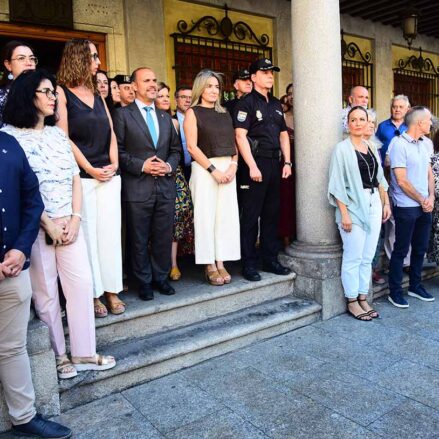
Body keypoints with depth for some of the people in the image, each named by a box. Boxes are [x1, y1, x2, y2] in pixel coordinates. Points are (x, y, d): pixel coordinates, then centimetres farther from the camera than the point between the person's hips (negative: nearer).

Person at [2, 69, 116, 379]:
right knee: (45, 292, 6)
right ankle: (58, 355, 23)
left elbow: (75, 178, 9)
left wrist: (75, 219, -2)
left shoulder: (58, 134, 12)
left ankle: (84, 353, 18)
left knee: (82, 283, 4)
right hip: (36, 226, -5)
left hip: (69, 223, 5)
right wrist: (48, 224, -12)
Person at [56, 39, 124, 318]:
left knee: (110, 232, 5)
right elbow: (63, 137, -9)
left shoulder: (97, 95, 17)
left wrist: (114, 164, 0)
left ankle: (112, 289, 15)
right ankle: (92, 293, 11)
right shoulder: (62, 93, -2)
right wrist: (91, 169, -11)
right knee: (87, 233, 0)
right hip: (81, 176, -5)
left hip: (109, 176, 5)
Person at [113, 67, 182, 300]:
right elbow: (118, 150, -6)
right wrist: (141, 166, -15)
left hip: (165, 186, 4)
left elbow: (176, 149, 16)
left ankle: (161, 277, 26)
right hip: (137, 187, -4)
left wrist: (169, 165, -3)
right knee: (139, 239, 6)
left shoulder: (165, 117, 17)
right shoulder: (123, 114, 1)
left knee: (164, 237, 10)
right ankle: (144, 281, 21)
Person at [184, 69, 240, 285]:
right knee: (206, 216, -2)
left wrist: (233, 165, -3)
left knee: (226, 216, 2)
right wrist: (213, 170, -13)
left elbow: (233, 143, 15)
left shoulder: (224, 114, 17)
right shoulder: (193, 113, 2)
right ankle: (209, 266, 7)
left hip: (227, 169, 5)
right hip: (204, 170, -5)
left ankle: (221, 263, 11)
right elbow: (192, 147, -7)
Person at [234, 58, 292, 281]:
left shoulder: (276, 104, 17)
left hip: (275, 163, 7)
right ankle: (248, 264, 7)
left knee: (272, 214, 11)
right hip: (255, 164, -7)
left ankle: (270, 259, 22)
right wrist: (252, 166, -19)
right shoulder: (246, 103, -5)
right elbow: (240, 136, -13)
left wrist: (287, 162, 10)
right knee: (250, 215, -2)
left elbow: (283, 134, 20)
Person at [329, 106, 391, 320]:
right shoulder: (342, 149, -5)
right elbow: (337, 184, -10)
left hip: (374, 205, 6)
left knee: (368, 257, 10)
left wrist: (386, 203, 10)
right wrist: (344, 213, -16)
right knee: (353, 257, -2)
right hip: (353, 206, -6)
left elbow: (380, 179, 18)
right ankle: (352, 302, 11)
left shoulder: (372, 148, 13)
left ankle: (363, 298, 20)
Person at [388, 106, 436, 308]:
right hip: (406, 206, -7)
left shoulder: (426, 143, 9)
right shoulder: (399, 144, -13)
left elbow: (429, 172, 14)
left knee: (420, 248, 16)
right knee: (401, 250, 2)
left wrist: (431, 197, -1)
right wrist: (422, 200, -9)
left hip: (425, 206, 7)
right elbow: (402, 181, -16)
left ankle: (415, 285, 32)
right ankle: (395, 292, 14)